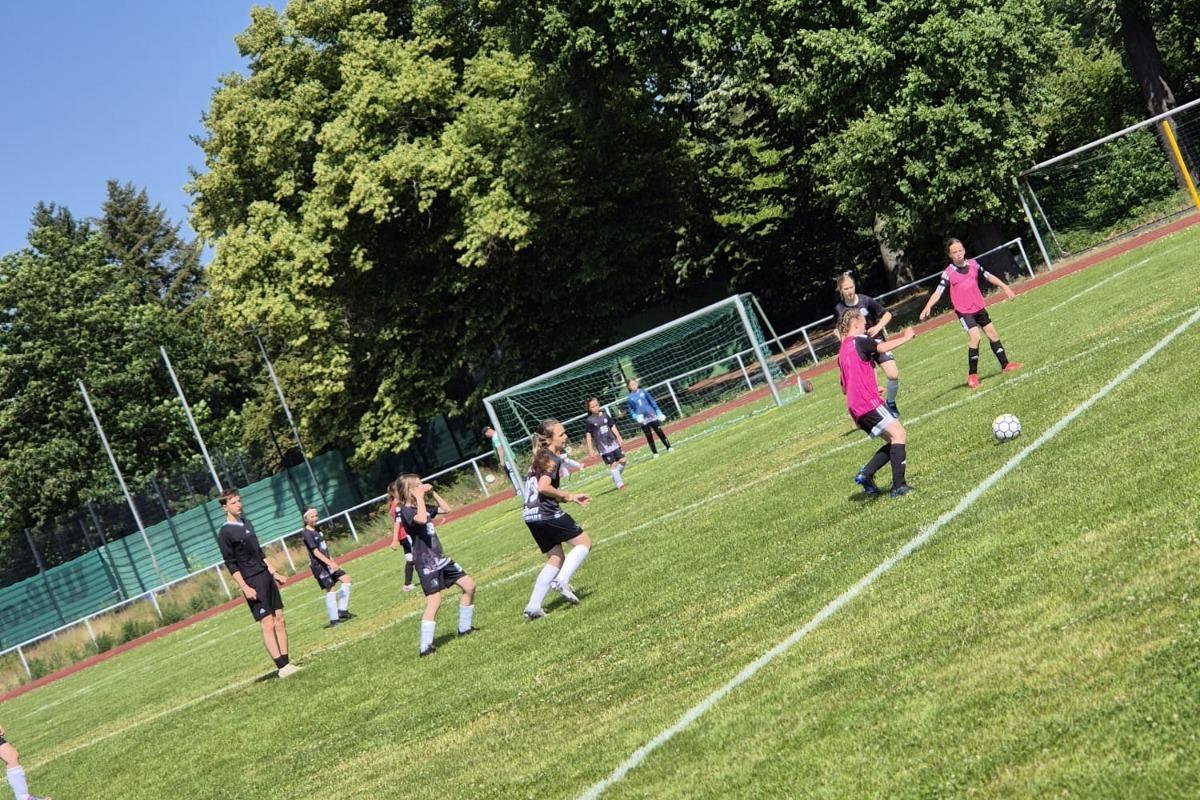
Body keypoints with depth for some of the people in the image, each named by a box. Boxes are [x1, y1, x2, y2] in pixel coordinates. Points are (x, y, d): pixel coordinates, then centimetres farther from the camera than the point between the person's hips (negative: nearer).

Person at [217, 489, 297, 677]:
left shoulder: (247, 524, 15)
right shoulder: (225, 533, -9)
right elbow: (231, 565, -12)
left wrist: (274, 573, 19)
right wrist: (245, 588, -17)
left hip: (266, 576, 8)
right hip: (252, 582, -8)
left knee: (279, 619, 5)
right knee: (268, 624, -9)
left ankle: (286, 662, 8)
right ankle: (282, 667, -9)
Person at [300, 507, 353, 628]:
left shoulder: (316, 530, 11)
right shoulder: (307, 534, -16)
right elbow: (315, 551, -24)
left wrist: (331, 560, 22)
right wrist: (330, 562, -31)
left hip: (327, 562, 9)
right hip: (318, 565, -9)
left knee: (346, 579, 6)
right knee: (330, 590, -7)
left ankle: (342, 611, 10)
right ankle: (334, 620, 0)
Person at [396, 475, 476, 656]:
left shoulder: (423, 507, 12)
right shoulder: (406, 511, -14)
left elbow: (447, 509, 20)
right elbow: (421, 519, -35)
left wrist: (432, 493, 10)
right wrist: (419, 497, -24)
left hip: (440, 558, 9)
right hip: (426, 563, -9)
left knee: (469, 586, 11)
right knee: (434, 601, -17)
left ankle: (464, 627, 24)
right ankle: (425, 646, -17)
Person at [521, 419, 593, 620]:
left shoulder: (540, 457, 19)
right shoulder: (552, 459, -10)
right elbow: (544, 487, -23)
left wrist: (572, 497, 19)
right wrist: (567, 496, -8)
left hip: (532, 516, 9)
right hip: (547, 513, -9)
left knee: (556, 559, 16)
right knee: (584, 542, 4)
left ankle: (533, 607, 9)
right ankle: (562, 581, -10)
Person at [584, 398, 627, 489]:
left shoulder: (605, 415, 3)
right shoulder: (589, 421, -8)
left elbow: (612, 427, 10)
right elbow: (588, 435, -5)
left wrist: (619, 438, 8)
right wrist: (590, 448, -7)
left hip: (613, 443, 4)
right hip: (603, 447, -4)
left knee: (622, 460, 2)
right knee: (613, 464, -6)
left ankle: (616, 478, 21)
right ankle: (619, 483, 2)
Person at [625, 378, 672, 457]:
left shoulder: (643, 392, 3)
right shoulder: (629, 398, 2)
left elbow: (652, 402, 7)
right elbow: (631, 411, 6)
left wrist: (659, 412, 3)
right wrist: (636, 417, -12)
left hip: (652, 417, 0)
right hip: (643, 420, 0)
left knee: (660, 433, 3)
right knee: (649, 437, 3)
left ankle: (668, 448, 12)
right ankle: (655, 453, 11)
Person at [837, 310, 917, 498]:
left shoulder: (842, 352, 24)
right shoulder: (858, 340, -1)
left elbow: (844, 388, 29)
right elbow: (882, 347, -19)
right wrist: (905, 338, -7)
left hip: (855, 407, 9)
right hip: (868, 402, -9)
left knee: (894, 441, 11)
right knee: (898, 433, -15)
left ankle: (866, 474, -1)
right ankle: (898, 485, -25)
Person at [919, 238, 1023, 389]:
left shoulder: (973, 264, -1)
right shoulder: (948, 273, -13)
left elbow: (988, 276, 11)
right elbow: (938, 291, -19)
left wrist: (1005, 287, 12)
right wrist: (927, 308, -33)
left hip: (979, 307, 5)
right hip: (963, 311, -5)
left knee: (992, 333, 14)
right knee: (975, 337, -20)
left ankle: (1005, 364, 31)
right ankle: (972, 375, -10)